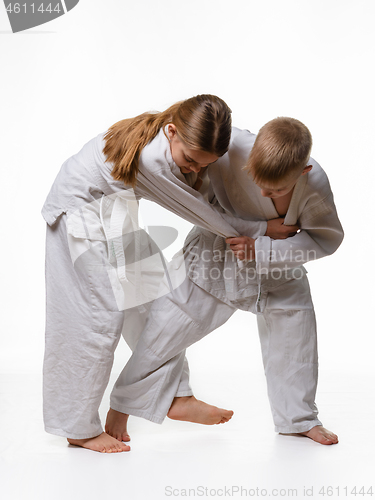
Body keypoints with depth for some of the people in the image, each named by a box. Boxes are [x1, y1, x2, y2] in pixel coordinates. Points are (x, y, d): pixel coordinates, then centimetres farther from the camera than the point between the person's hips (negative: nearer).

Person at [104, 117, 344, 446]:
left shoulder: (315, 185, -30)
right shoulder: (233, 147, -34)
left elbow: (326, 238, -19)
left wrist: (262, 250, -29)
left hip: (277, 257, 2)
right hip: (217, 253, -2)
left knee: (295, 329, 5)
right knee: (171, 322, -3)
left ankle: (298, 417, 28)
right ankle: (125, 403, 15)